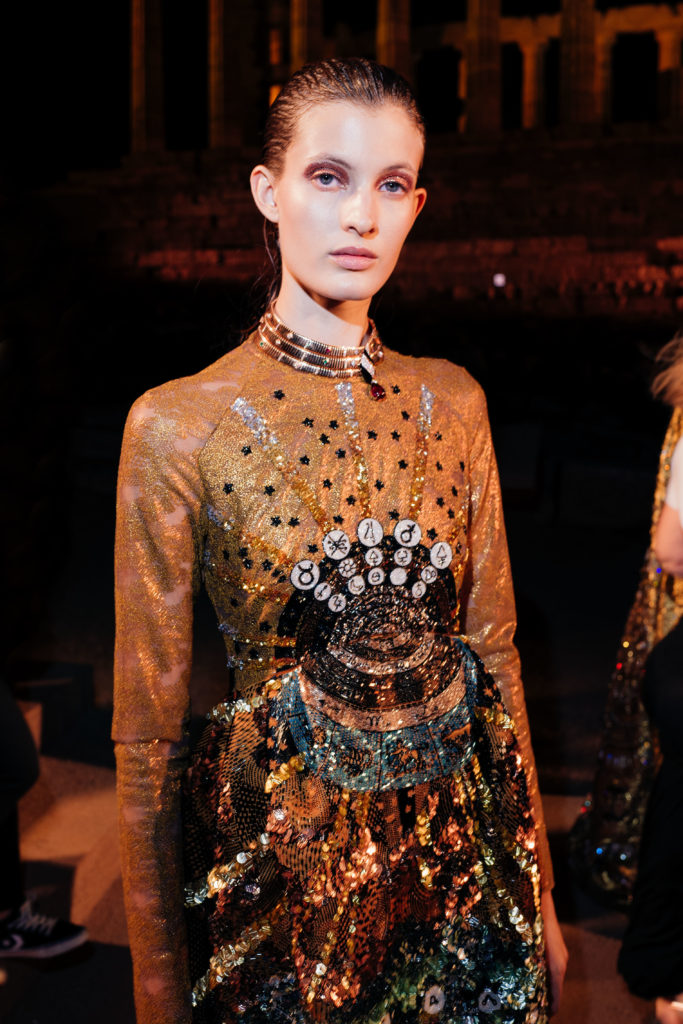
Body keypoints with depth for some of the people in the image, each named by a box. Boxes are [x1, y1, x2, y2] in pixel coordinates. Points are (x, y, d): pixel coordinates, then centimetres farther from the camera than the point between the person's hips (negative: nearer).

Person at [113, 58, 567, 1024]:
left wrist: (541, 890, 9)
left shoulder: (453, 402, -2)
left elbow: (495, 650, 4)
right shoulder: (180, 426, -14)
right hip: (284, 858, -3)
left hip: (469, 836, 4)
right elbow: (148, 733, -8)